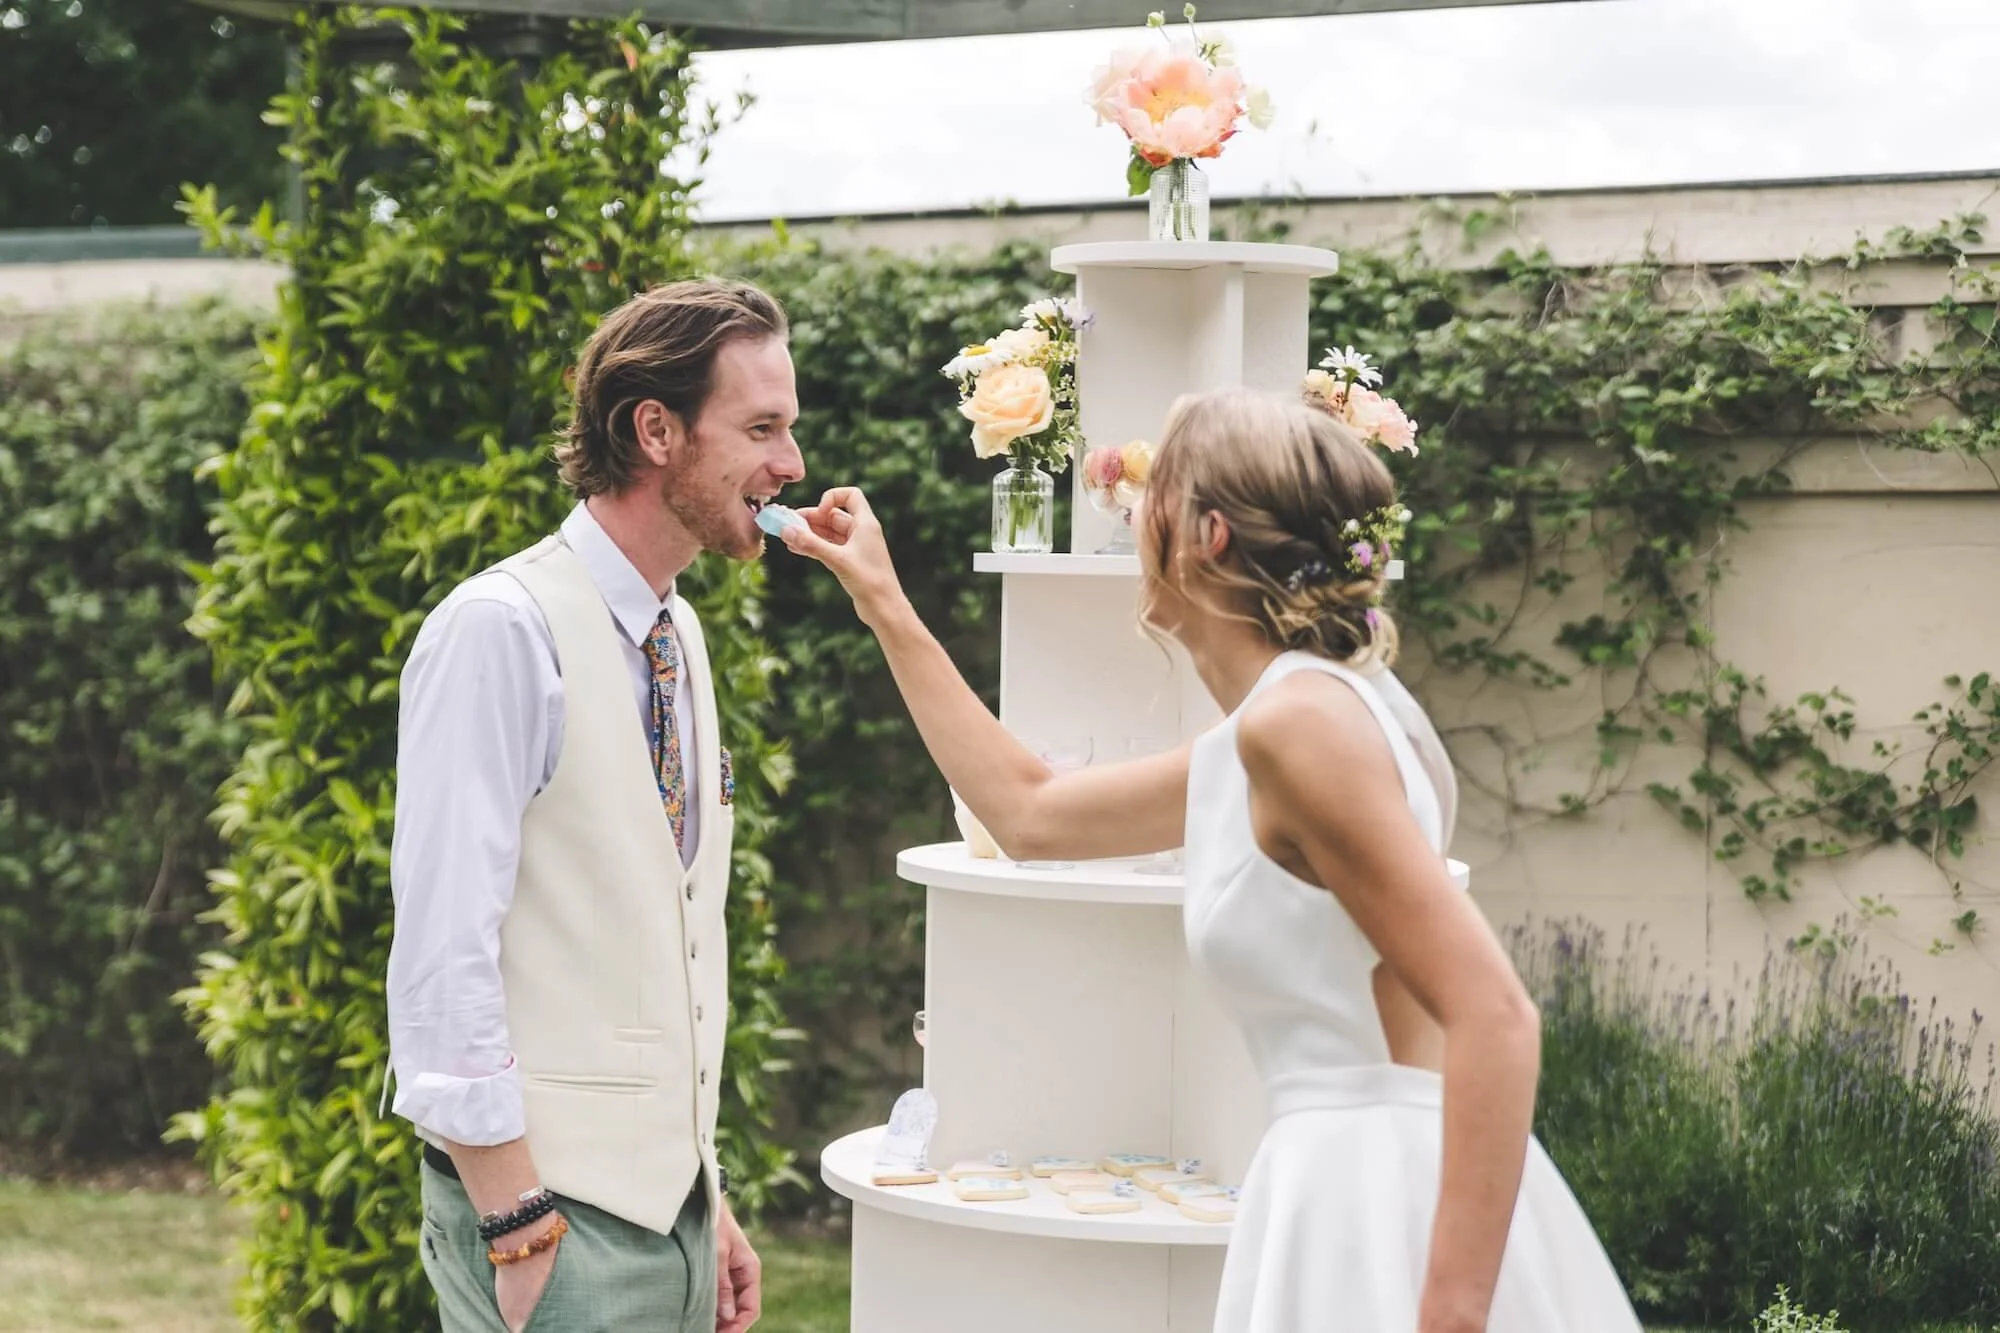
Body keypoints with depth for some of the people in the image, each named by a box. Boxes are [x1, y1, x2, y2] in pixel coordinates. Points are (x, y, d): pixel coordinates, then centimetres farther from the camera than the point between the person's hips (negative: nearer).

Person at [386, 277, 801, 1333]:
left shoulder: (678, 636, 13)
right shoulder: (500, 630, -14)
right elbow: (443, 956, -18)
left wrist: (707, 1201, 15)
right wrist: (519, 1232, -19)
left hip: (669, 1206, 8)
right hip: (554, 1213, -8)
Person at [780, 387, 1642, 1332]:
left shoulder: (1300, 717, -15)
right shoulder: (1244, 749, 14)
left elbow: (1495, 1016, -22)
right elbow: (1028, 815, 30)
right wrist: (885, 608, 31)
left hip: (1391, 1199, -9)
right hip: (1348, 1186, 9)